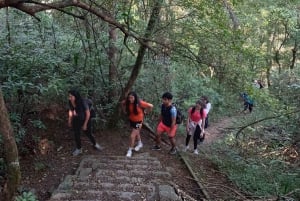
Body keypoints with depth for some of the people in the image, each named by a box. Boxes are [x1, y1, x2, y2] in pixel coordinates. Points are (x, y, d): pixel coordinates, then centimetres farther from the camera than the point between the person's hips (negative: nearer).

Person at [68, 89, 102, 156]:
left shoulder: (83, 103, -31)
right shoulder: (70, 102, -17)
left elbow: (88, 114, -21)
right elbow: (70, 111, 3)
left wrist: (85, 124, -17)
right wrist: (69, 121, 8)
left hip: (85, 120, -3)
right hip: (76, 121, 4)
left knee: (88, 134, 13)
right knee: (76, 135, 10)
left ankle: (95, 144, 41)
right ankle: (78, 149, 33)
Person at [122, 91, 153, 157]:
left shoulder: (140, 103, -30)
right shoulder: (127, 102, -19)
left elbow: (151, 106, -22)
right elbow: (123, 103, 5)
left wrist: (145, 111, -11)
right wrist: (125, 111, -3)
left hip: (138, 121, -5)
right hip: (131, 120, 5)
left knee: (132, 136, -7)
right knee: (136, 133, 27)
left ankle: (130, 150, 12)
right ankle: (140, 144, 52)